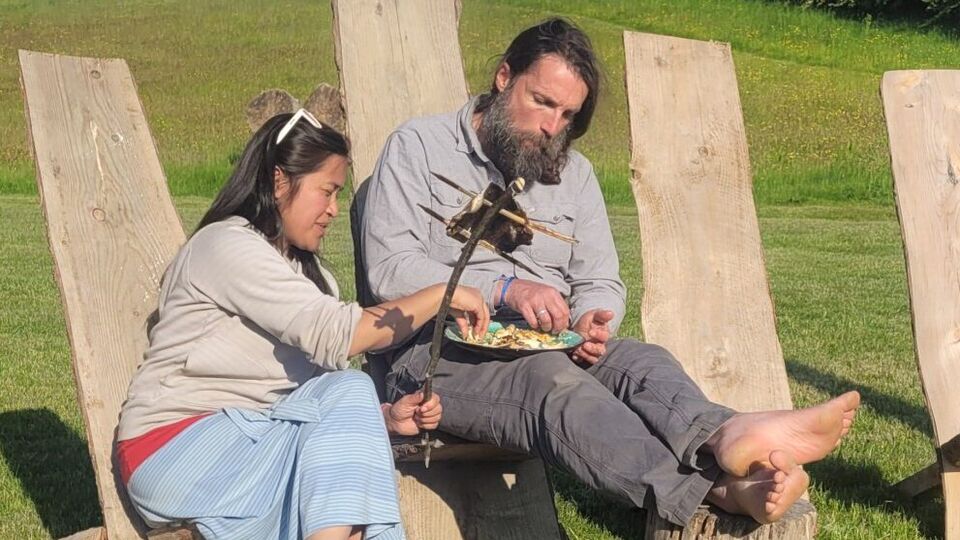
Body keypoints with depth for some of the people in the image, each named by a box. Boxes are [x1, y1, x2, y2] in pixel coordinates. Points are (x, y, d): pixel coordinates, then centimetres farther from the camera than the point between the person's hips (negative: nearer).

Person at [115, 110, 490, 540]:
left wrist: (383, 417, -7)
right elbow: (334, 335, -20)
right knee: (348, 391, -24)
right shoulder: (226, 245, -9)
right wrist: (440, 294, -14)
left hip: (254, 443, 8)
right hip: (174, 446, -7)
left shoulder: (308, 274, 19)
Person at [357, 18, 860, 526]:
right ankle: (716, 485, -62)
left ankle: (720, 438, -62)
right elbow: (388, 269, -9)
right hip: (436, 351, -5)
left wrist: (591, 321, -10)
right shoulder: (418, 146, 3)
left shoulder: (573, 172, 20)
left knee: (639, 359, -27)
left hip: (547, 346, 5)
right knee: (551, 377, -36)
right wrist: (502, 289, -22)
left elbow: (602, 283, 16)